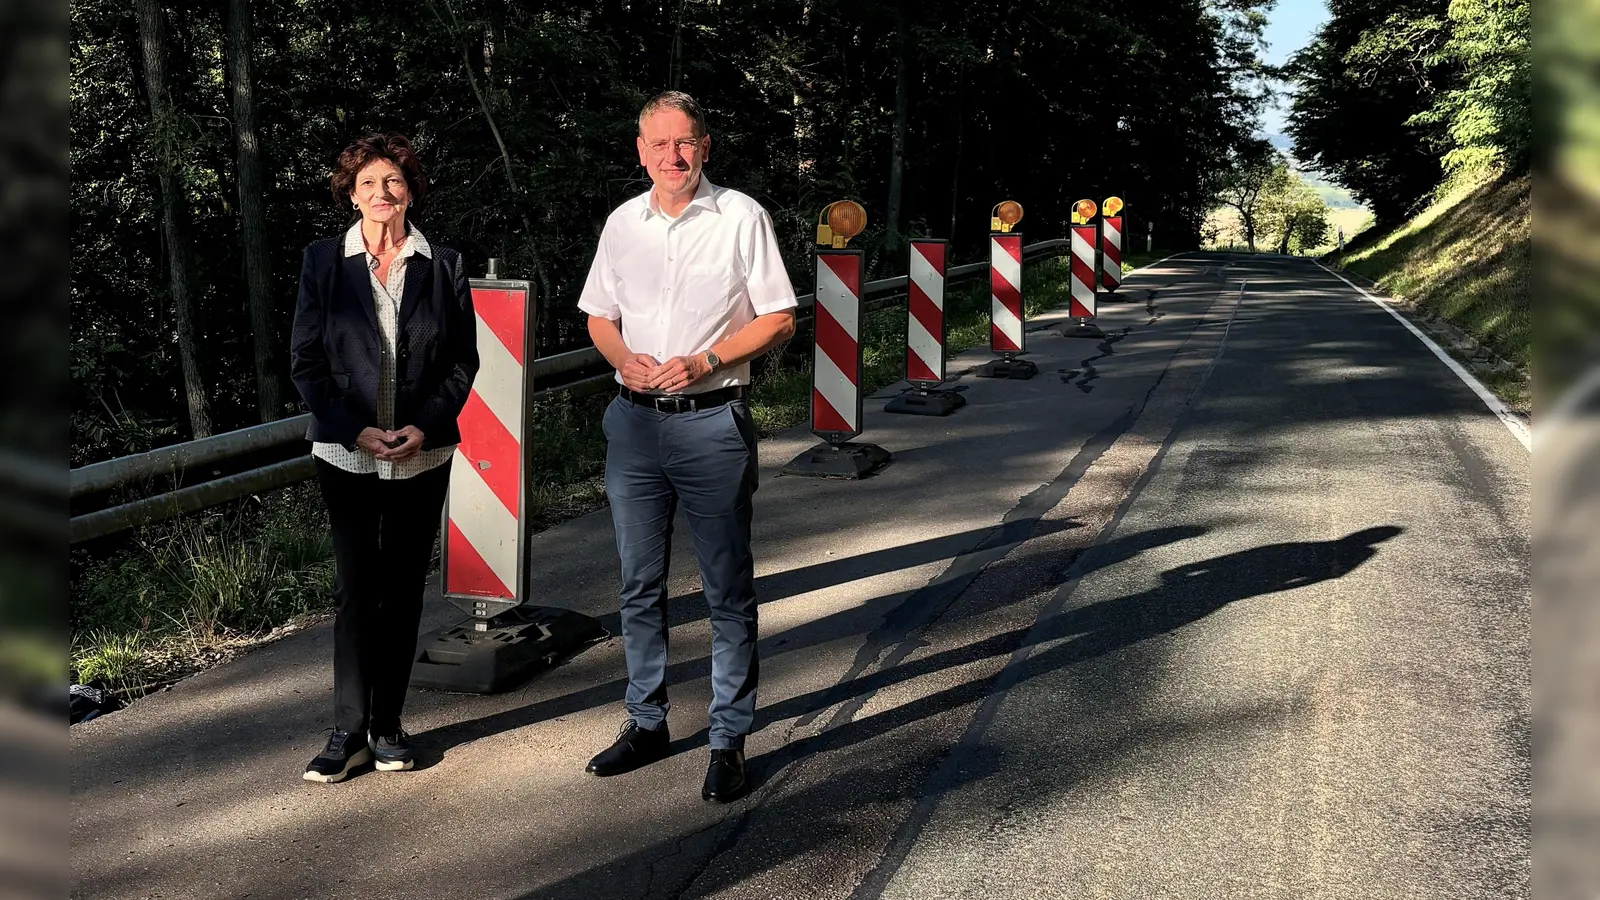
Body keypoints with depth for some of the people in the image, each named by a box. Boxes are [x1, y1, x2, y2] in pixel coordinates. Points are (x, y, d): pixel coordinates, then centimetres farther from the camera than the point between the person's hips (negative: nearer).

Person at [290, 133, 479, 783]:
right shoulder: (323, 262, 2)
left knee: (403, 589, 7)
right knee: (355, 590, -2)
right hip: (346, 453, -1)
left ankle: (387, 725, 18)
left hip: (423, 454, 1)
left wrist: (425, 426, -10)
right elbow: (305, 361, 0)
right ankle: (348, 733, 7)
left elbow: (464, 359, 4)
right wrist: (356, 430, -11)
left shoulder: (443, 265, 4)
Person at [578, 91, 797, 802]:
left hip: (711, 424, -4)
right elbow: (599, 317, 17)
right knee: (639, 584, 12)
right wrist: (624, 358, -5)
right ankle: (646, 723, 26)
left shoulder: (741, 217, -3)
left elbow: (779, 319, -3)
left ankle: (729, 740, 11)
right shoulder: (623, 223, 9)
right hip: (634, 422, 5)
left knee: (727, 589, 2)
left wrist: (704, 361, -15)